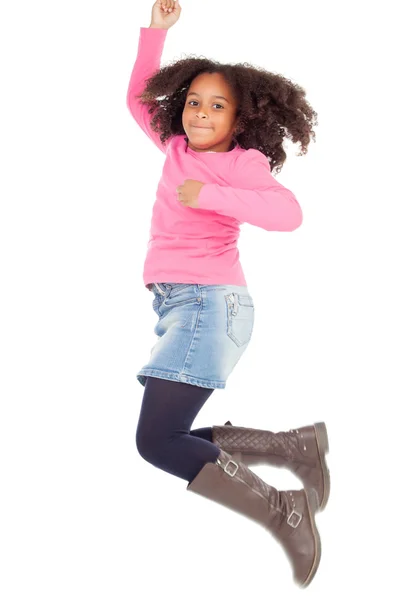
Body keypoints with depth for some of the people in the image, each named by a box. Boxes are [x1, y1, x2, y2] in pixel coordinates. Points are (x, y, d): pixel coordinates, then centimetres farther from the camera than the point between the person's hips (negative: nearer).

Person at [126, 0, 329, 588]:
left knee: (158, 440, -18)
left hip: (210, 301, -9)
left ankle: (284, 511, -12)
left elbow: (287, 212, -24)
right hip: (178, 305, 9)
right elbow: (139, 98, 29)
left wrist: (210, 194, -26)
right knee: (172, 438, 6)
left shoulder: (242, 162, -6)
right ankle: (299, 444, 12)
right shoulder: (178, 149, 15)